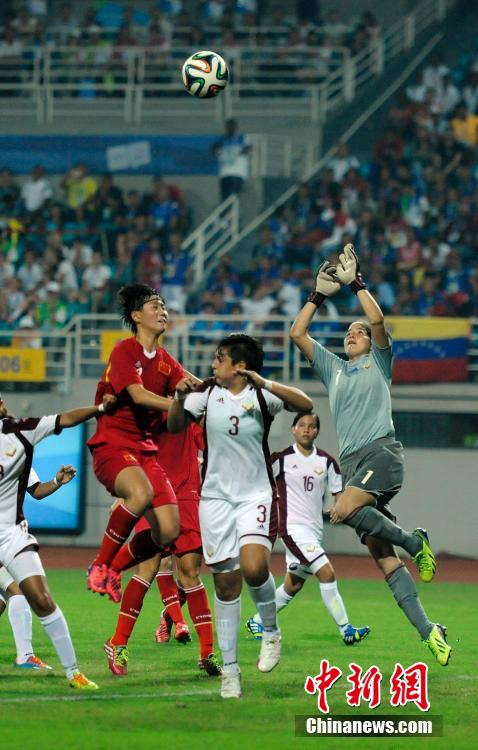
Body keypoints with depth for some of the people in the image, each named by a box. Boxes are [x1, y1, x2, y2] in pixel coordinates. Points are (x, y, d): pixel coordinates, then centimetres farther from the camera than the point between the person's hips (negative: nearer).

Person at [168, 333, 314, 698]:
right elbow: (175, 426, -2)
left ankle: (271, 631, 3)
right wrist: (179, 399, -21)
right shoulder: (207, 392, 0)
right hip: (216, 496, 3)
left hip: (256, 494, -3)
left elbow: (305, 405, -19)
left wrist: (266, 383, -30)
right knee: (225, 583, 3)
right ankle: (230, 668, 11)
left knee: (253, 566, -25)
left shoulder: (261, 394, -6)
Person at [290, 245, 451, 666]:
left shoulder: (379, 361, 13)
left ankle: (415, 542, -14)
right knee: (383, 557, -7)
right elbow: (297, 333, 21)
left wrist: (357, 283, 4)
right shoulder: (332, 368, 26)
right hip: (352, 461, 5)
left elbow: (377, 319, -3)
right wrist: (320, 294, 19)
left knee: (343, 511, -32)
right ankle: (427, 632, -12)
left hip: (382, 452, -5)